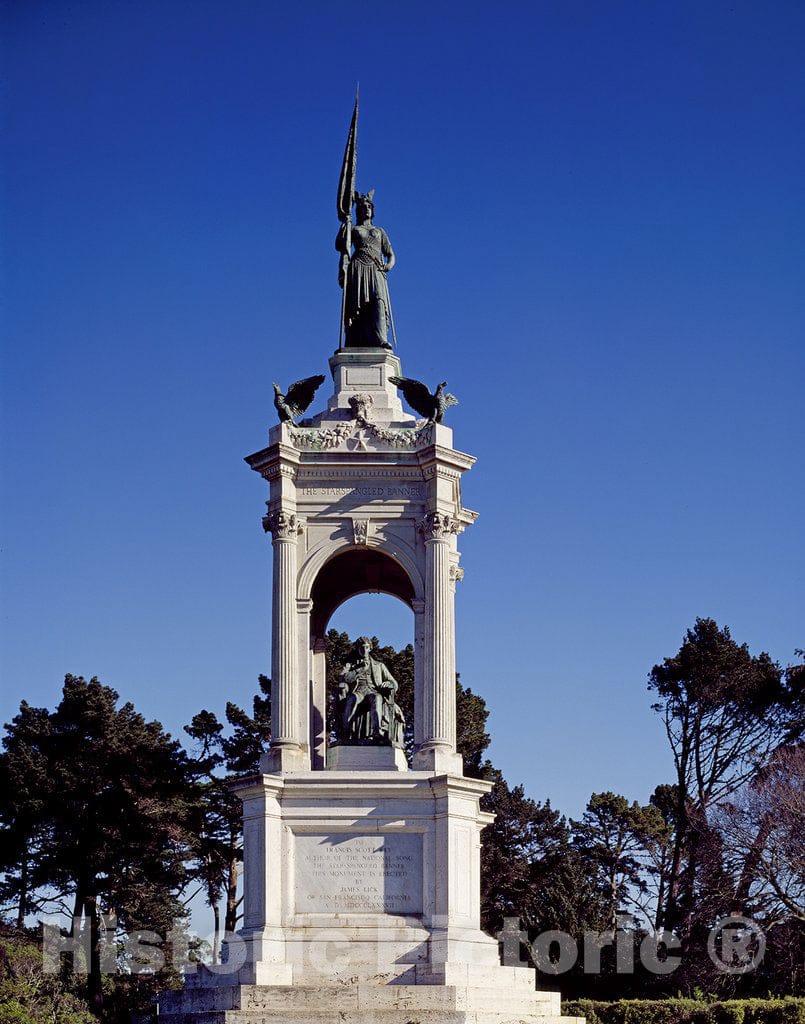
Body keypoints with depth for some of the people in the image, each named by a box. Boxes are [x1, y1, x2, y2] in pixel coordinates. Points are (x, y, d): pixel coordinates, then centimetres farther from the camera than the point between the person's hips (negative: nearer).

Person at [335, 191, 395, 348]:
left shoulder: (380, 231, 28)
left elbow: (390, 254, 22)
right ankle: (356, 345, -22)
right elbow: (343, 248, 8)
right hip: (358, 269, -1)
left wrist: (389, 265, -2)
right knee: (358, 305, -14)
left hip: (376, 270, 1)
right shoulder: (352, 230, 21)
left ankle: (380, 339, -40)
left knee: (378, 300, -22)